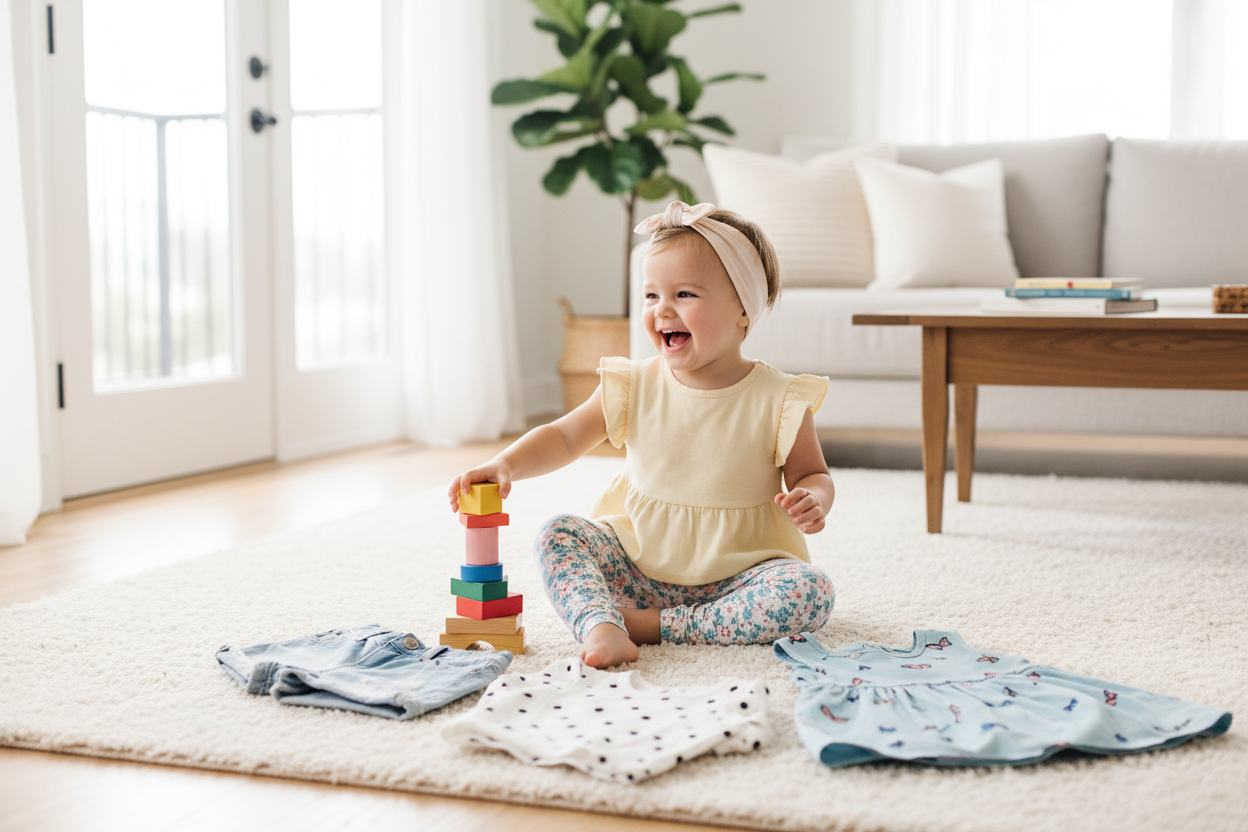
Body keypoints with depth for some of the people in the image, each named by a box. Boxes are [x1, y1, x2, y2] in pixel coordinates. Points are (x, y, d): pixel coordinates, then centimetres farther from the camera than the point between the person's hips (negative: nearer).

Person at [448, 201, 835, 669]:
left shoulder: (778, 401, -10)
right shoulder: (634, 387, -4)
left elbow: (812, 475, 2)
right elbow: (563, 437, -3)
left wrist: (811, 501, -22)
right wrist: (507, 465, -22)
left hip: (736, 573, -2)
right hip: (640, 566, 2)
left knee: (810, 593, -28)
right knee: (558, 535, -15)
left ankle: (661, 626, -24)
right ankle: (601, 626, -35)